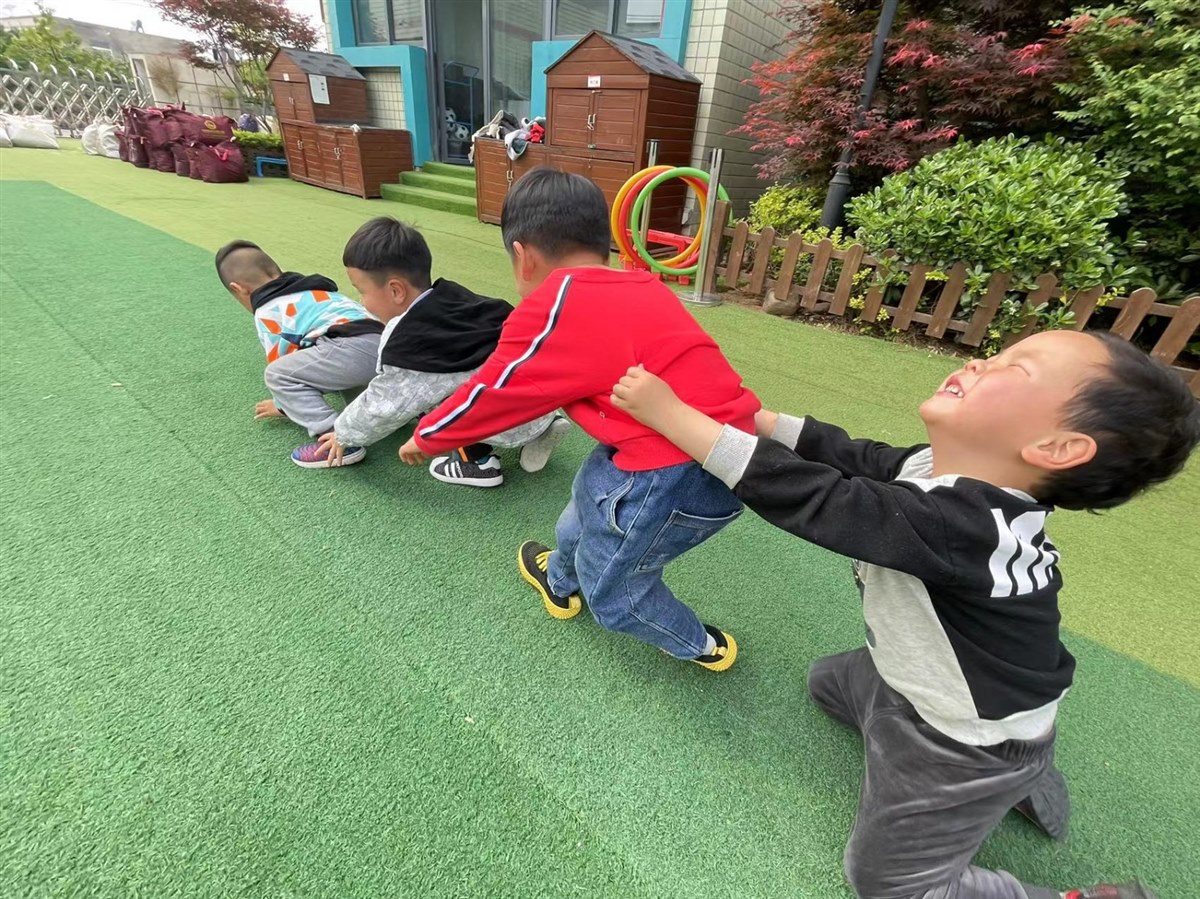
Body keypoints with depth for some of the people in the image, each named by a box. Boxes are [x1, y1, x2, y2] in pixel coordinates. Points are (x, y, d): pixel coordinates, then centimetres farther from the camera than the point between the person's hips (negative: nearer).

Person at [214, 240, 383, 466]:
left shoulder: (266, 311, 11)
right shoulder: (311, 289, 34)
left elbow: (282, 364, 14)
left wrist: (282, 405, 32)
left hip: (353, 349, -9)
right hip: (382, 345, 9)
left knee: (275, 375, -2)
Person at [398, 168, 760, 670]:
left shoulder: (553, 311, -10)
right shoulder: (641, 287, 12)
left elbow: (490, 394, 3)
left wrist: (425, 438, 20)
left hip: (680, 472, -9)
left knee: (611, 587, 15)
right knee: (594, 483, 28)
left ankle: (703, 647, 39)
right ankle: (561, 582, 54)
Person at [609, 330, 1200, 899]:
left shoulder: (962, 525, -41)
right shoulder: (939, 469, -15)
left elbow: (807, 498, -43)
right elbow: (846, 456, -5)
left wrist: (668, 412, -39)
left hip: (963, 751, -7)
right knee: (828, 683, 32)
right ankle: (1016, 764, 28)